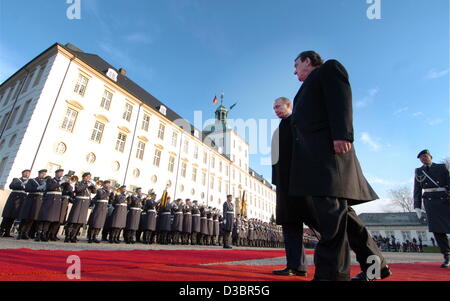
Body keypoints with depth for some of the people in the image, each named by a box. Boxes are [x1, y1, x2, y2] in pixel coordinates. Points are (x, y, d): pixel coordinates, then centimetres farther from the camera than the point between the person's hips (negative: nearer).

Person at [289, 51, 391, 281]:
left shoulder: (329, 67, 13)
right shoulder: (309, 88, 35)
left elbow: (341, 99, -6)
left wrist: (342, 134, -20)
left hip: (328, 145, -9)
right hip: (313, 151, 9)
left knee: (329, 206, -15)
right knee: (338, 211, 7)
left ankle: (331, 273, -13)